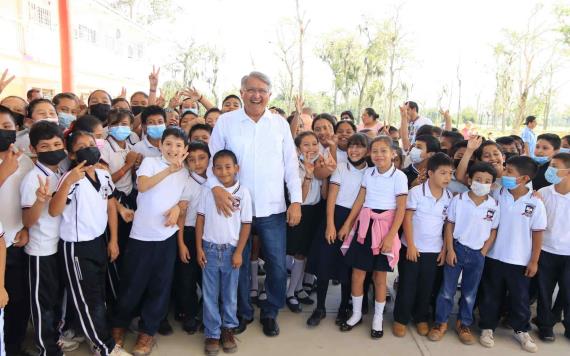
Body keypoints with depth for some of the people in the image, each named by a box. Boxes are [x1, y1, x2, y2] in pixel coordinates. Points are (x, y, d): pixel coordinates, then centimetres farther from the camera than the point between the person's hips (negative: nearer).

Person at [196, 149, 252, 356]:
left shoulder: (243, 192, -6)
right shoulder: (208, 191, -2)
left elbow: (246, 224, -3)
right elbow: (200, 219, 3)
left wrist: (239, 252, -6)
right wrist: (199, 248, -1)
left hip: (231, 250, -1)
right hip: (210, 249, 1)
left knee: (229, 294, 12)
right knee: (210, 295, 8)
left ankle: (227, 329, 29)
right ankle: (212, 333, 20)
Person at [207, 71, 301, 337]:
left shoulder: (280, 123, 5)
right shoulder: (225, 121, 0)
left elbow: (291, 164, 6)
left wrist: (296, 201, 0)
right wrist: (216, 187, -17)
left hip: (273, 209, 1)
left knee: (277, 266, 5)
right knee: (238, 264, 12)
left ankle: (270, 313, 29)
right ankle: (243, 312, 33)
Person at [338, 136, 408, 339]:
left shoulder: (399, 176, -8)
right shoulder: (368, 173, 7)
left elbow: (401, 209, -10)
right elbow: (360, 200, 9)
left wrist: (390, 236, -15)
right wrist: (347, 224, 5)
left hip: (385, 227, -4)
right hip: (364, 225, 4)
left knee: (379, 275, 6)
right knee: (357, 272, 7)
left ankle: (378, 318, 24)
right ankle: (356, 314, 26)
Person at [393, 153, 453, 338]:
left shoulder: (449, 196, 0)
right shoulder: (416, 191, -12)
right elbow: (407, 219, -10)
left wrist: (445, 249, 4)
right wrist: (410, 245, -12)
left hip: (434, 250, 4)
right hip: (412, 247, -3)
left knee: (426, 287, 14)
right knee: (407, 285, 6)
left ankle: (421, 318, 31)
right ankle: (400, 319, 20)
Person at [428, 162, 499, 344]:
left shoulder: (494, 205, -5)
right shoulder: (458, 200, -9)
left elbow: (493, 231, 5)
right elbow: (449, 225, -3)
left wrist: (483, 252, -2)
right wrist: (450, 250, -8)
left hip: (477, 254, 2)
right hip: (456, 248, -1)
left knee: (469, 293, 14)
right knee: (447, 289, 6)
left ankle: (464, 324, 30)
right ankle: (441, 323, 20)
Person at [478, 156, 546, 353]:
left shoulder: (535, 203, -9)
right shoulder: (495, 195, -8)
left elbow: (537, 233, -3)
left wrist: (534, 261, -1)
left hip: (520, 261, 0)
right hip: (494, 256, 1)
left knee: (520, 297, 15)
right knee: (490, 295, 13)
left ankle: (521, 330, 36)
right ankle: (487, 327, 30)